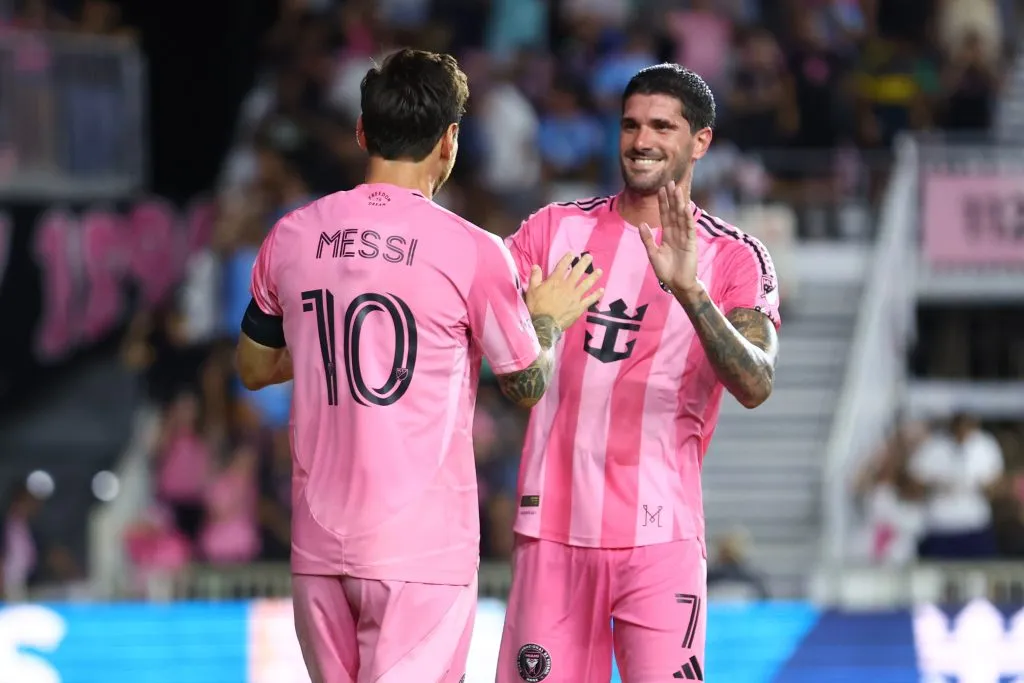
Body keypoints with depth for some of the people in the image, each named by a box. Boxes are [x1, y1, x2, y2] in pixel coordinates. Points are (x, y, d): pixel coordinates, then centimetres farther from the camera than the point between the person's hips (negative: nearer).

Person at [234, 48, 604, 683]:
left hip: (318, 541, 5)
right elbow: (528, 385, 5)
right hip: (421, 547, -5)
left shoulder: (291, 237, 5)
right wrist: (547, 319, 23)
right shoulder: (473, 253, -8)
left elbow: (254, 367, 19)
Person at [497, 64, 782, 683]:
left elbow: (755, 386, -15)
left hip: (660, 537, -3)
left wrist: (688, 290, -30)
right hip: (553, 527, 3)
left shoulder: (735, 259, 0)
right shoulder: (556, 230, 8)